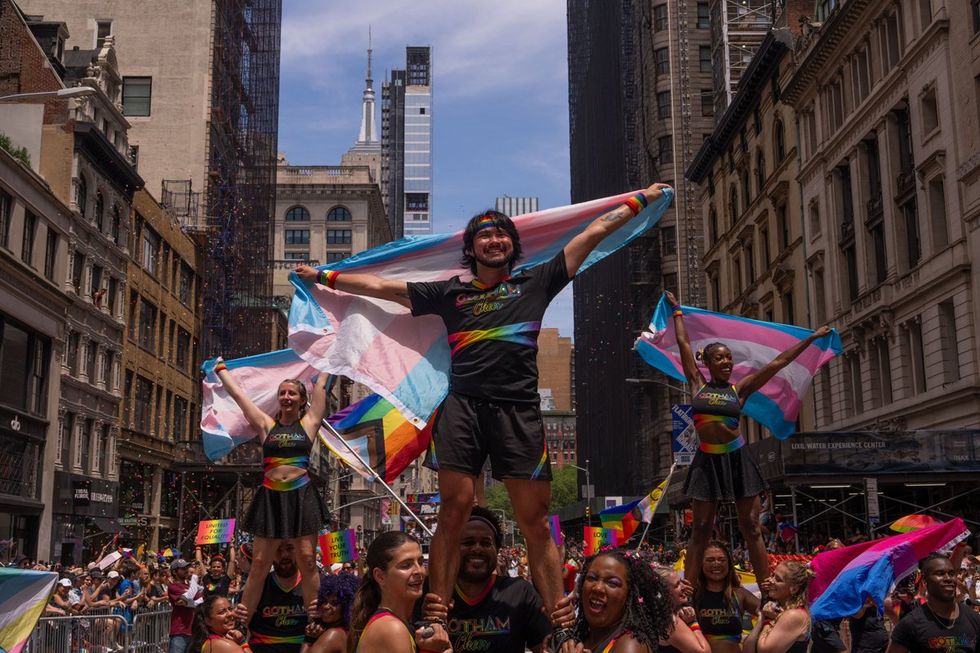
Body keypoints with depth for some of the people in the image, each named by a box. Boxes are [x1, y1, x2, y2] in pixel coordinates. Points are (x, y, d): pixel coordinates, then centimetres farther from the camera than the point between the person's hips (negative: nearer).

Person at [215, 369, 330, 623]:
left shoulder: (309, 423, 7)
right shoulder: (267, 425, 9)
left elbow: (321, 387, 13)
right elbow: (237, 394, 14)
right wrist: (220, 369, 22)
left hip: (301, 496, -1)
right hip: (271, 497, 1)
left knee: (307, 561, -2)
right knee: (259, 564, 1)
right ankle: (240, 622, 5)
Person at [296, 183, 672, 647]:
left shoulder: (536, 282, 18)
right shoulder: (449, 293, 19)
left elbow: (594, 232, 22)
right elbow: (380, 286, 24)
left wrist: (643, 198, 27)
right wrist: (325, 276, 26)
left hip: (519, 411, 0)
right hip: (463, 408, 0)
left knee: (535, 522, -3)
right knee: (454, 510, -7)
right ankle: (435, 617, -6)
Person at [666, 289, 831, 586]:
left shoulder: (739, 389, 5)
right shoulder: (698, 384, 6)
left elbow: (778, 363, 6)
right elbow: (683, 343, 12)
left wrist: (811, 338, 7)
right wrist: (677, 312, 21)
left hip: (737, 459, 0)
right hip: (707, 461, 0)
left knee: (751, 528, 1)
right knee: (700, 531, 1)